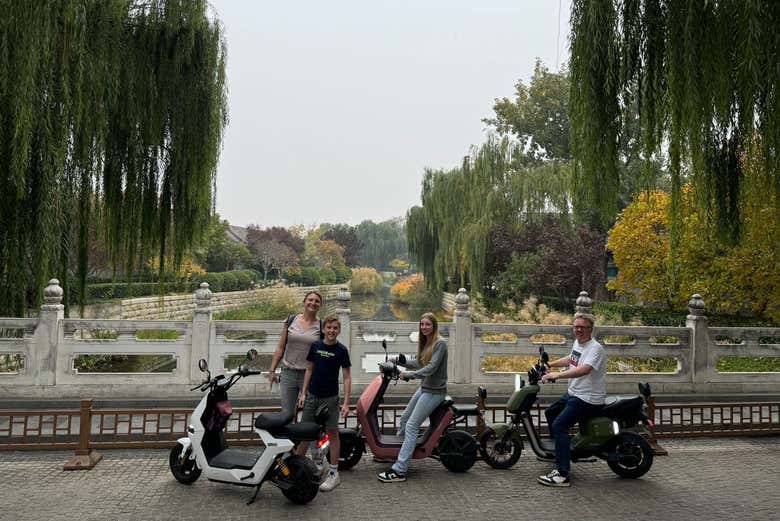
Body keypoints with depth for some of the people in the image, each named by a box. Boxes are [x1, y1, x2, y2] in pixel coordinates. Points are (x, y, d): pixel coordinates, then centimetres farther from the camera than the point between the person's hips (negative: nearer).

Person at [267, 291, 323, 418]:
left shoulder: (321, 327, 1)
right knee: (287, 414, 4)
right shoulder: (291, 321, 4)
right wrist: (272, 370, 3)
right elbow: (280, 347, 7)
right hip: (288, 373, 1)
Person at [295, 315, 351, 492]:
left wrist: (346, 402, -13)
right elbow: (309, 369, 9)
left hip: (330, 397, -3)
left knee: (333, 432, 2)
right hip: (312, 395, 4)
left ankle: (334, 473, 10)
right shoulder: (315, 346, 1)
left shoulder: (341, 350, -9)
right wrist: (303, 393, 4)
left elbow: (347, 377, -7)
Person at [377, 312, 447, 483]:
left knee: (411, 426, -12)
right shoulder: (425, 343, 11)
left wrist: (408, 375, -21)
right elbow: (418, 362, 15)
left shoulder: (440, 344, -16)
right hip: (424, 388, 9)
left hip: (434, 392, -9)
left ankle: (399, 470, -12)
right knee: (405, 418, 20)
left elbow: (431, 368, -24)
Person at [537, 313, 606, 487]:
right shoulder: (577, 342, 10)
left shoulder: (595, 348, -20)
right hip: (573, 393, 10)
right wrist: (549, 364, 30)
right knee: (550, 413, 24)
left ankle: (562, 475, -22)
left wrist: (557, 375, -41)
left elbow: (584, 370, -37)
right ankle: (560, 451, 41)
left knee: (559, 425, -22)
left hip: (588, 399, -10)